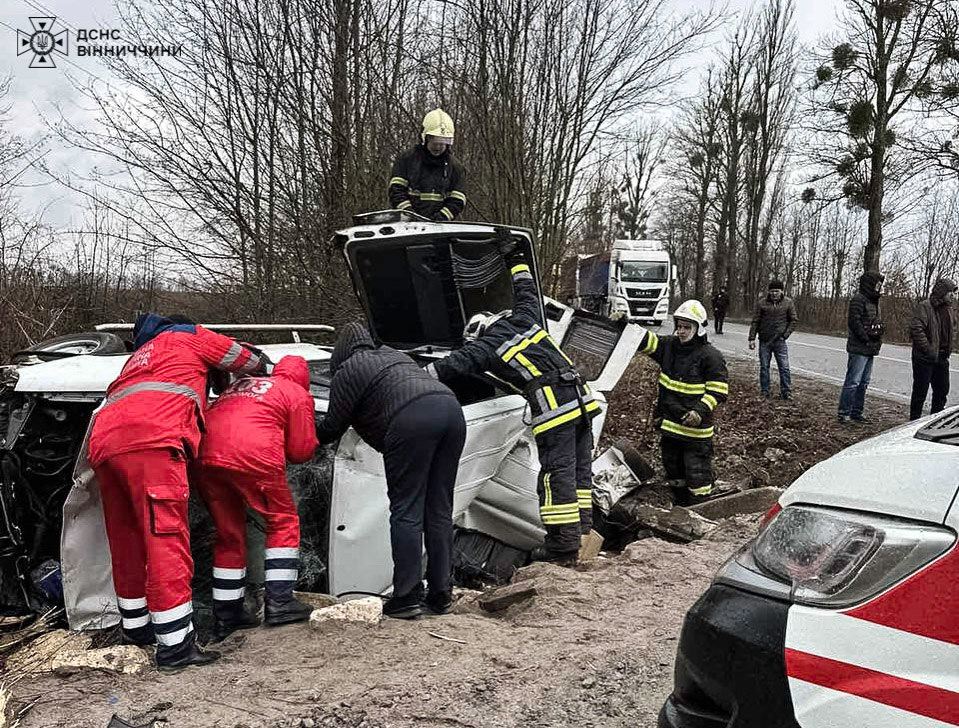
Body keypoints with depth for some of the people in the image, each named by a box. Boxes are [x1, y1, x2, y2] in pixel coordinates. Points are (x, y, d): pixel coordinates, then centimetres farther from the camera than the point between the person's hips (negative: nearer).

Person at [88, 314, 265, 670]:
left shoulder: (140, 356, 42)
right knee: (166, 538, -10)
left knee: (126, 541, 17)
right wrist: (259, 368, 48)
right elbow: (249, 361, 25)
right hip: (151, 442, -8)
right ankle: (175, 645, -12)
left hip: (104, 444, 8)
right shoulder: (188, 336, 22)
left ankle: (135, 627, 28)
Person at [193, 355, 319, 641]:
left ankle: (226, 615, 21)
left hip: (204, 457, 6)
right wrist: (281, 448, 33)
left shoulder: (240, 384, 31)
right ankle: (279, 602, 7)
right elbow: (302, 451, 11)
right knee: (283, 523, 14)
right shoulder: (298, 395, 15)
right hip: (253, 457, -5)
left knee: (229, 533, 18)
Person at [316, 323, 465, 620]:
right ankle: (441, 596, 12)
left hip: (412, 420, -7)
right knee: (439, 509, 10)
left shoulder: (347, 371, 14)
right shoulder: (392, 354, 35)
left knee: (406, 511, -1)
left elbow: (332, 428, 15)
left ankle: (407, 597, -3)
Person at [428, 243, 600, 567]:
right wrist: (514, 257, 50)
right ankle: (581, 534, 16)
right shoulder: (524, 318, 21)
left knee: (556, 474, -5)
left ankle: (563, 546, -3)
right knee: (580, 470, 11)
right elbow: (527, 289, 38)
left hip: (552, 406, -8)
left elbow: (451, 365, 5)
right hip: (580, 396, 8)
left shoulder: (485, 346, 4)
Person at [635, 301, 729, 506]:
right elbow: (645, 341, 0)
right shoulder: (669, 345, 5)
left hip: (695, 426, -7)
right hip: (668, 422, 7)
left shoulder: (710, 355, -12)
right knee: (672, 464, 19)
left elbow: (718, 389, -12)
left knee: (697, 471, -2)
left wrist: (701, 411, -23)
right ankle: (681, 505, 35)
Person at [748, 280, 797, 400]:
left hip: (780, 341, -1)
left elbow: (793, 320, 7)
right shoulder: (762, 303, 1)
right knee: (764, 367, 7)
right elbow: (755, 321, 3)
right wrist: (752, 338, -2)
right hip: (764, 341, 1)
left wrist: (786, 334, -4)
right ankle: (764, 392, 16)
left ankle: (786, 392, 4)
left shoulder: (788, 303, 2)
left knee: (784, 367, -3)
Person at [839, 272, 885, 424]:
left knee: (863, 383, 13)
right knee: (853, 382, -9)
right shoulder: (858, 300, -11)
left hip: (869, 350, 10)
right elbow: (855, 322, -18)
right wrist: (867, 339, -18)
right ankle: (844, 413, -5)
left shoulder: (873, 301, 19)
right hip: (859, 349, -10)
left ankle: (857, 412, 20)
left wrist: (878, 336, 7)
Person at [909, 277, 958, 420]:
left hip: (942, 358, 8)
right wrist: (928, 349, -23)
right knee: (920, 392, -1)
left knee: (942, 391, 14)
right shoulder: (924, 307, -15)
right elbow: (916, 329, -24)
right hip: (924, 358, -8)